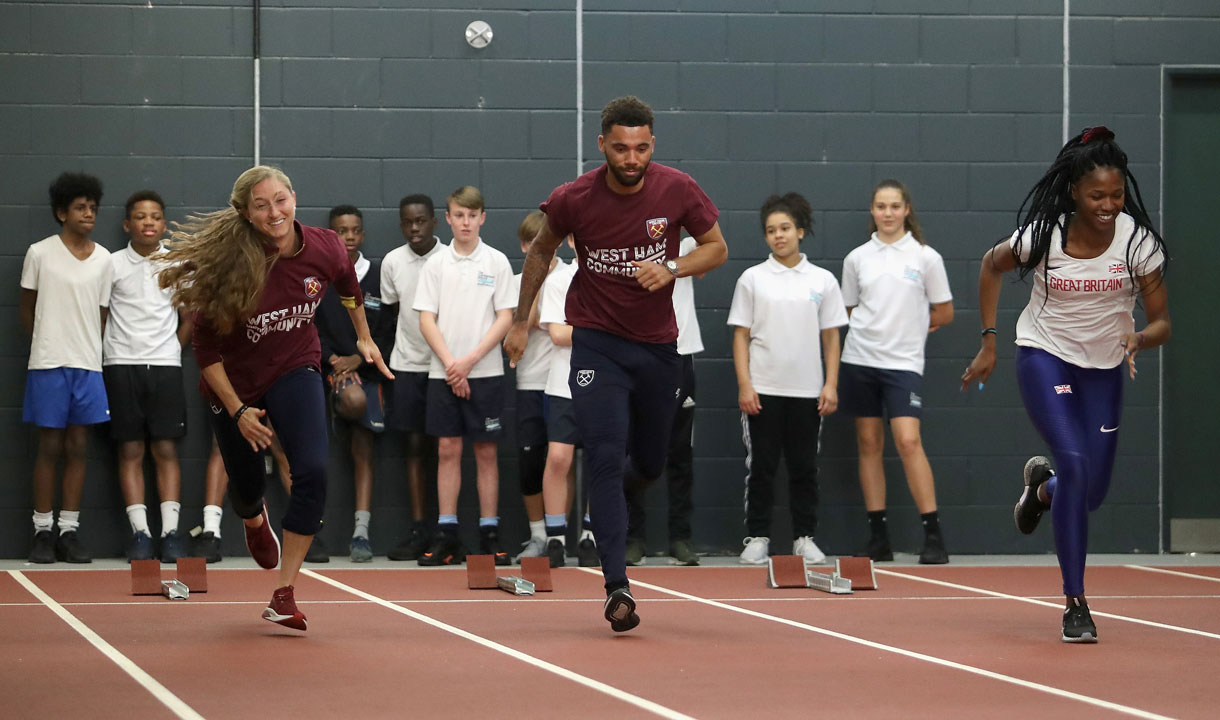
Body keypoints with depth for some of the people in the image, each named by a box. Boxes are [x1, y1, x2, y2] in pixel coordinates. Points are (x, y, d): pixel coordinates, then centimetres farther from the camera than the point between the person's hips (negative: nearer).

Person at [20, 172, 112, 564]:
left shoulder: (103, 259, 6)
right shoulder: (40, 253, -2)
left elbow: (102, 312, 10)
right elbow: (26, 306, 6)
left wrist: (90, 352, 4)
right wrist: (44, 342, 7)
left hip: (87, 365, 3)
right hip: (48, 364, -3)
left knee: (78, 447, 4)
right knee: (50, 446, 0)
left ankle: (69, 531, 8)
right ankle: (43, 532, 5)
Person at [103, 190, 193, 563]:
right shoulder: (111, 265, 2)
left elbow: (188, 318, 13)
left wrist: (172, 350, 5)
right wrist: (107, 352, -2)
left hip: (165, 366, 1)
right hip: (121, 365, -1)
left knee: (166, 449, -2)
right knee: (131, 451, -2)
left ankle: (171, 532, -4)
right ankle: (140, 533, -2)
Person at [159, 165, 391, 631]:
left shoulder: (324, 250, -17)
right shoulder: (230, 266, -26)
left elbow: (349, 286, 9)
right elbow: (207, 348, -17)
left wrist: (364, 338, 22)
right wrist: (238, 411, -20)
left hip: (295, 372, 1)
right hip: (236, 385, -1)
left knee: (313, 471, -22)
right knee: (246, 487, 16)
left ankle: (283, 596, -15)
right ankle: (255, 521, 58)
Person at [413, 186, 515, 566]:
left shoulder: (497, 262, 2)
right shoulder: (436, 264, 6)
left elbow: (505, 318, -2)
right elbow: (427, 320, 3)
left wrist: (468, 361, -10)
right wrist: (449, 364, -9)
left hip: (485, 371, -1)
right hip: (442, 373, 1)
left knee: (486, 452, 1)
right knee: (447, 450, 1)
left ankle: (489, 535, 4)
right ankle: (446, 537, 3)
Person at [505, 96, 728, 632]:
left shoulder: (677, 191, -10)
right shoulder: (573, 200, -11)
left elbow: (716, 248, 3)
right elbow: (542, 250, 8)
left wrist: (672, 269, -17)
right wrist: (520, 321, 11)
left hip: (658, 346, 2)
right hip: (596, 342, -2)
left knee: (649, 465, 13)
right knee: (605, 457, -17)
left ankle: (612, 487, 51)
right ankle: (617, 587, -21)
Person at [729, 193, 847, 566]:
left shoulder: (822, 280, 6)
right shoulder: (752, 279, 3)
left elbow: (831, 337, 8)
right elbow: (741, 335, 2)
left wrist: (831, 385, 0)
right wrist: (744, 385, -6)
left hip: (808, 391, 1)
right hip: (763, 391, -1)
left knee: (805, 466, 4)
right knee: (761, 466, 1)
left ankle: (805, 538, 11)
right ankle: (757, 538, 7)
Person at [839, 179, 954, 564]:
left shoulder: (926, 257, 0)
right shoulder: (856, 258, 6)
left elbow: (944, 313, 7)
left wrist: (911, 326, 9)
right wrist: (875, 327, 7)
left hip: (903, 362, -3)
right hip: (860, 359, 3)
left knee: (909, 441, -14)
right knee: (869, 444, 4)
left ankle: (933, 536, -10)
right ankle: (878, 536, 9)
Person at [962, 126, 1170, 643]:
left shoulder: (1137, 240, -16)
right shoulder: (1043, 235, -18)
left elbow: (1161, 323, -11)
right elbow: (992, 266, 3)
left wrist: (1140, 339, -34)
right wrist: (989, 342, 2)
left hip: (1104, 368, 3)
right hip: (1045, 355, -3)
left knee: (1091, 493, 4)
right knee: (1075, 464, -24)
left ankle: (1042, 485, 45)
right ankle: (1075, 606, -16)